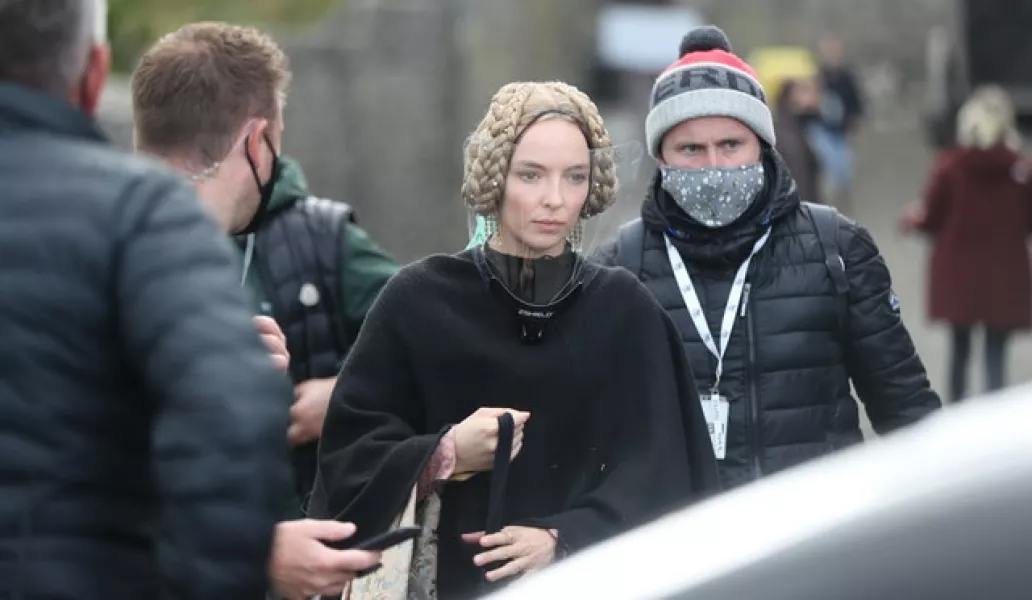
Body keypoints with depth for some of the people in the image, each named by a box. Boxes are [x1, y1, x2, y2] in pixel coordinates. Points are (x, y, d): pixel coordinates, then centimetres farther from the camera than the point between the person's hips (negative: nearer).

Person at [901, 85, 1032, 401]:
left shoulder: (949, 166, -11)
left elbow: (933, 218, -5)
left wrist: (916, 218, 17)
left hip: (959, 270, 1)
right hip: (1004, 272, -1)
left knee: (960, 347, 17)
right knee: (996, 352, 3)